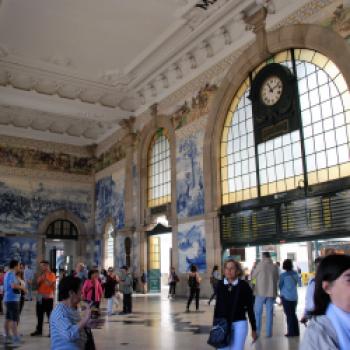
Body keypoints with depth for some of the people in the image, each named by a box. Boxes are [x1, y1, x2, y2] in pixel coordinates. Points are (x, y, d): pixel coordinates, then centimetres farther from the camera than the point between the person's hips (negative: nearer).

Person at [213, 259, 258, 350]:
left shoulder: (244, 285, -6)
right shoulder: (220, 285, 1)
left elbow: (250, 308, -1)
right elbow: (217, 306, 9)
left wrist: (253, 329, 0)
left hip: (239, 324, -2)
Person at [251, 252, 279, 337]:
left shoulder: (260, 265, -10)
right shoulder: (275, 267, -1)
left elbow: (253, 275, 2)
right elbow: (277, 278, 10)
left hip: (260, 292, -2)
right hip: (271, 292, 2)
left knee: (258, 312, 8)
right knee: (269, 313, 9)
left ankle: (257, 331, 7)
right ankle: (269, 332, 10)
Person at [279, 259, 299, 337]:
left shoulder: (283, 275, -12)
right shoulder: (295, 273, -1)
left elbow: (280, 285, 0)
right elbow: (298, 283, 11)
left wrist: (282, 293, 18)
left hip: (286, 296, -4)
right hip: (294, 296, 4)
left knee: (289, 314, 4)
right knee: (293, 314, 15)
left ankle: (291, 332, 5)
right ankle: (296, 332, 19)